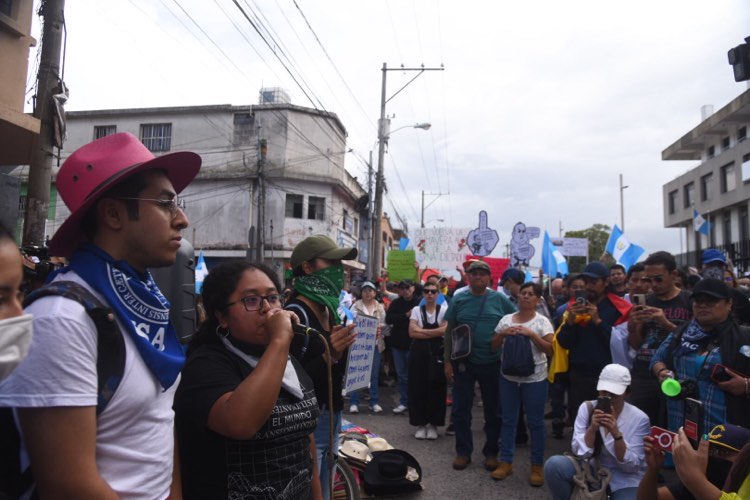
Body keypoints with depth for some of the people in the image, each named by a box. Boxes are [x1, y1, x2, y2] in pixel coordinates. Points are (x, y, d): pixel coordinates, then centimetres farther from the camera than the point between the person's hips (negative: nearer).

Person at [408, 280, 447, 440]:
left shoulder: (444, 309, 3)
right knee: (418, 388, 3)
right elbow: (412, 332, -5)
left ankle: (433, 424, 14)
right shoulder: (416, 310, 7)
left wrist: (422, 331, -8)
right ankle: (420, 424, 15)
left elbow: (445, 330, -12)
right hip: (419, 353, 1)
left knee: (436, 388, 1)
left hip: (437, 353, -1)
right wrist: (435, 332, -9)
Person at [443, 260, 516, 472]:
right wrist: (448, 361, 0)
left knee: (493, 410, 11)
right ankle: (463, 451, 22)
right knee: (461, 409, 6)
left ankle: (491, 452, 27)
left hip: (492, 363, 0)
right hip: (463, 362, 0)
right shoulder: (458, 299, 0)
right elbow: (449, 331, 4)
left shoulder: (500, 299, -2)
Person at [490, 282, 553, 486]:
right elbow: (494, 346, 7)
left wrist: (531, 334, -20)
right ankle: (506, 461, 21)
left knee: (535, 422, 5)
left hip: (534, 379, -3)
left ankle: (537, 465, 18)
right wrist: (502, 334, -11)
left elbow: (550, 350, -12)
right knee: (508, 420, 10)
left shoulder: (542, 322, -5)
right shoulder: (506, 319, 5)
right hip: (508, 377, 3)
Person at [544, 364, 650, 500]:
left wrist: (616, 434, -29)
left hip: (625, 480, -2)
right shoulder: (586, 408, -6)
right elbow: (579, 453, -12)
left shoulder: (639, 419, -10)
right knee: (554, 464, -25)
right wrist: (592, 428, -28)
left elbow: (631, 466, -14)